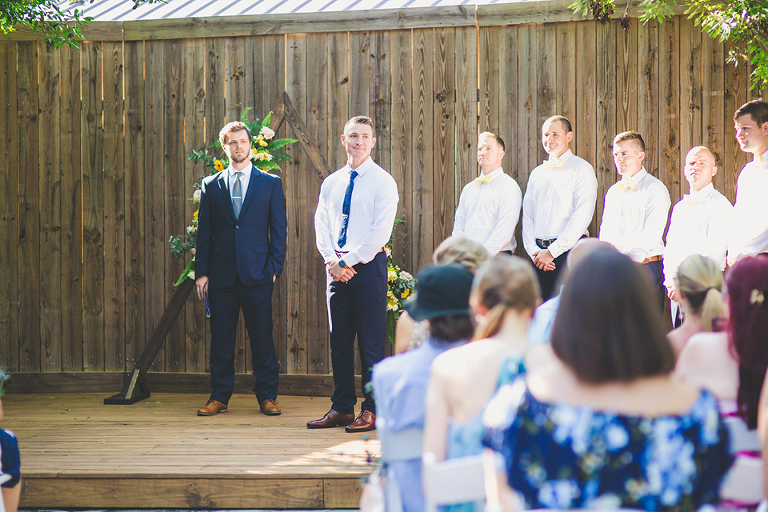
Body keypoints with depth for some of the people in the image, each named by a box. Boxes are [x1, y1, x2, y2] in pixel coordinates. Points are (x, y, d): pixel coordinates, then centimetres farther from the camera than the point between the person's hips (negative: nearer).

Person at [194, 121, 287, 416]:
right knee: (221, 339, 4)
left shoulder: (270, 183, 7)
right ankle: (219, 397, 13)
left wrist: (275, 267, -5)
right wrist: (201, 272, 2)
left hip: (257, 273, -1)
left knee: (262, 338, 1)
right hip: (221, 275, 2)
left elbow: (279, 229, 5)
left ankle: (267, 396, 10)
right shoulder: (211, 185, 11)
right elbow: (203, 232, 9)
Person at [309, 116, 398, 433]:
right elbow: (322, 225, 10)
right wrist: (332, 261, -7)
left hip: (368, 265, -5)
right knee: (339, 339, 7)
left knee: (371, 341, -4)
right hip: (337, 269, 5)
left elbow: (380, 231, -10)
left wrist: (350, 262, -13)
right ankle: (342, 407, 13)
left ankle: (372, 410, 1)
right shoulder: (331, 183, 14)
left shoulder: (383, 181, -3)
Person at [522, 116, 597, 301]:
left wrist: (552, 251, -12)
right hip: (539, 256, 5)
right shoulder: (537, 174, 18)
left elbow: (582, 216, -9)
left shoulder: (581, 169, -1)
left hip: (568, 251, -5)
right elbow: (527, 216, 16)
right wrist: (533, 250, -1)